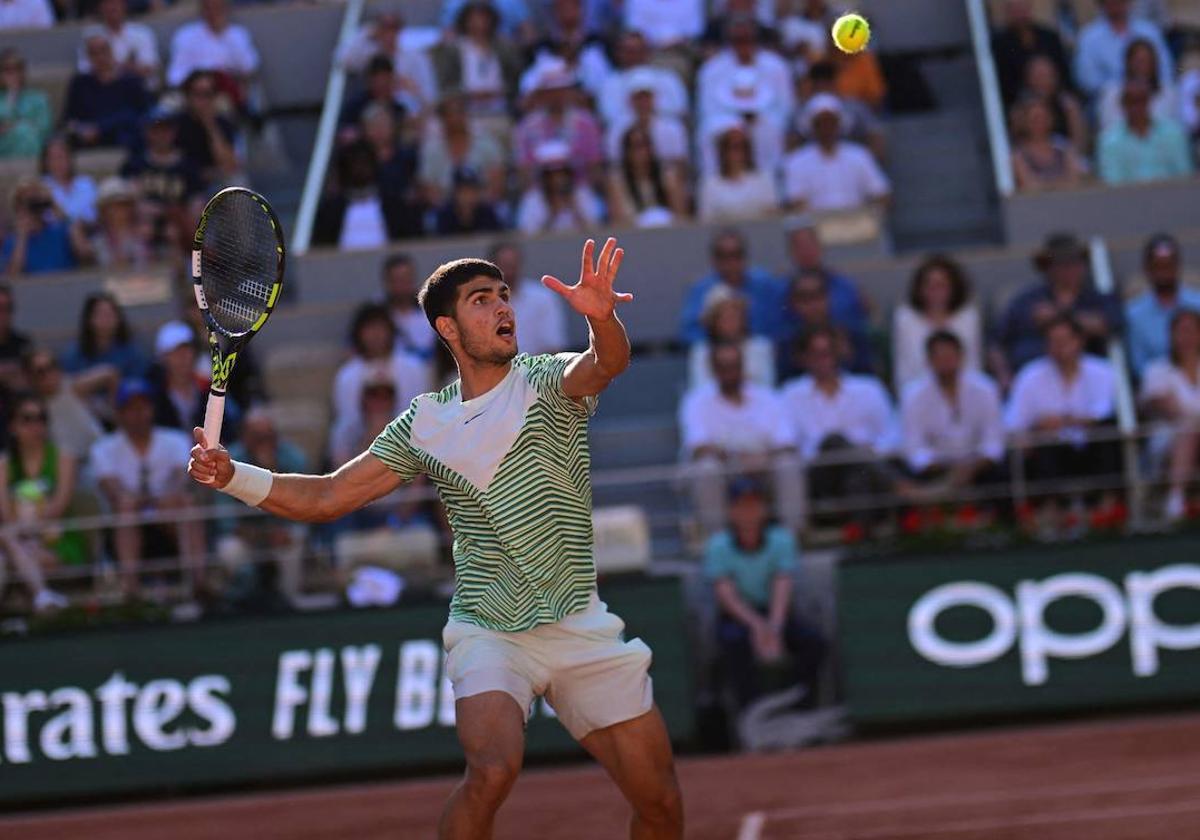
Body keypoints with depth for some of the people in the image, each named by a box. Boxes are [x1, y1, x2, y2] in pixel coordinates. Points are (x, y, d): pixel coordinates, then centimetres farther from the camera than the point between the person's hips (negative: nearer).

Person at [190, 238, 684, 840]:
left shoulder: (546, 381, -2)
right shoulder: (423, 424, 4)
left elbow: (606, 364, -26)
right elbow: (325, 497, 7)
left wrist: (600, 317, -49)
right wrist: (231, 475, -8)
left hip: (580, 628, 1)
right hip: (489, 632, 0)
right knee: (492, 771, -28)